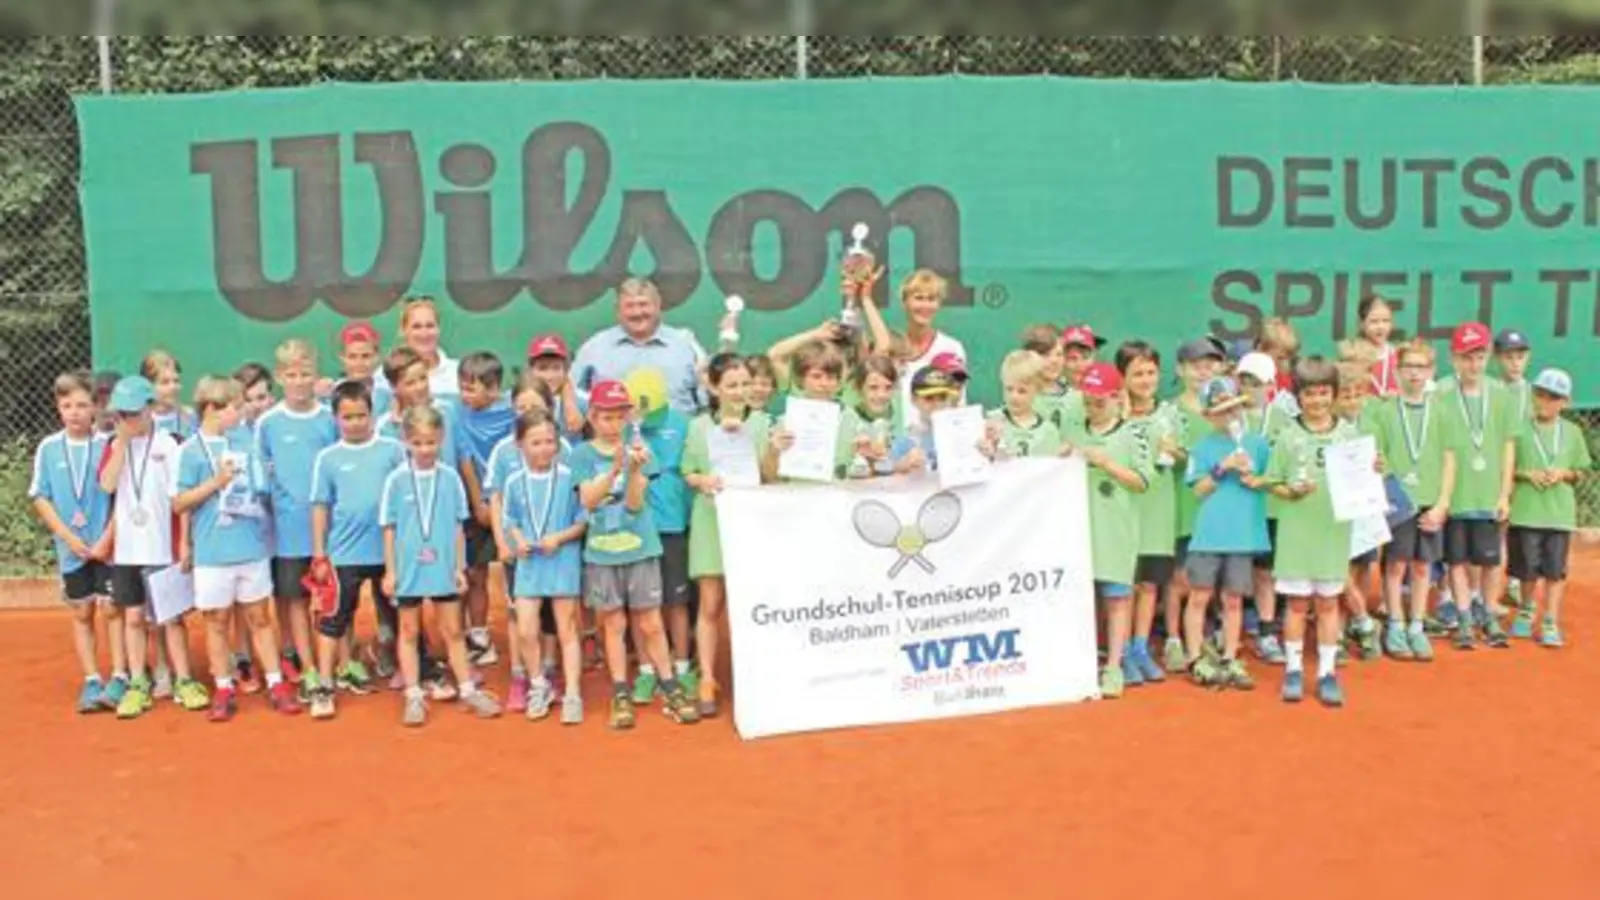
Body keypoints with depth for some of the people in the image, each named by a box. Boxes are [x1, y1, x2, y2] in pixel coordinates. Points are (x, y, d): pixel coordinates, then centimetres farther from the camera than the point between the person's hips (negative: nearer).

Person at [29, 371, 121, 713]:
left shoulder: (109, 444, -8)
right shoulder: (48, 448, -1)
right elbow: (40, 498, 1)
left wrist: (107, 538, -12)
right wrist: (69, 537, -8)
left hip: (109, 545, -2)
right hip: (71, 548, 3)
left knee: (111, 609, -1)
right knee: (82, 613, 9)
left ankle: (119, 678, 5)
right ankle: (92, 681, 16)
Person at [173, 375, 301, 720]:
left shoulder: (246, 438, 6)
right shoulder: (192, 450, -6)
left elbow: (262, 482, 20)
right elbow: (179, 504, -6)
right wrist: (215, 482, -15)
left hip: (252, 546, 3)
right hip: (212, 552, -3)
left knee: (259, 618, 10)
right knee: (217, 622, 7)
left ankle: (276, 685, 14)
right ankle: (224, 691, 17)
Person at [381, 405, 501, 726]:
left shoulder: (450, 477, -3)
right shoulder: (396, 480, -6)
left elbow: (458, 526, 3)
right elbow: (389, 528, -2)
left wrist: (460, 567, 3)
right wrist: (389, 570, -2)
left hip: (444, 567, 1)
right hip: (408, 567, -1)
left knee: (453, 630, 11)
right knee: (410, 631, 10)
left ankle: (467, 690, 20)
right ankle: (413, 696, 18)